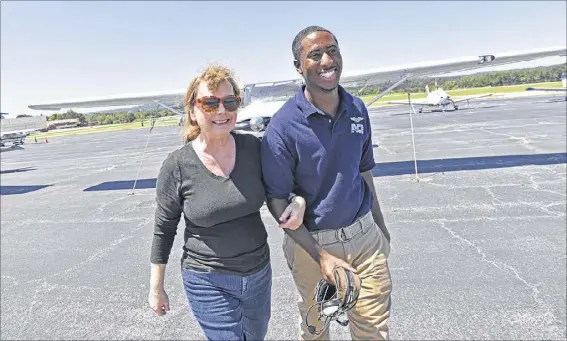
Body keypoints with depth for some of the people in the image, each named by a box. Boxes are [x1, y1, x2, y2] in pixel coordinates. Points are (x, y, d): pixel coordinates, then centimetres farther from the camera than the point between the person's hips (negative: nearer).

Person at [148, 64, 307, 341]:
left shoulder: (253, 146, -10)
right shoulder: (177, 166, -16)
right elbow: (164, 229, -5)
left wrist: (298, 201, -16)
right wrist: (156, 287, 3)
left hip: (259, 273, 4)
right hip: (208, 282, -4)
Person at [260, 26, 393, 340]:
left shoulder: (357, 109, -1)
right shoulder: (284, 125, -18)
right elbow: (276, 201, -14)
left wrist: (380, 224, 17)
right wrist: (320, 255, -20)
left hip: (365, 235, 4)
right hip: (312, 242, -3)